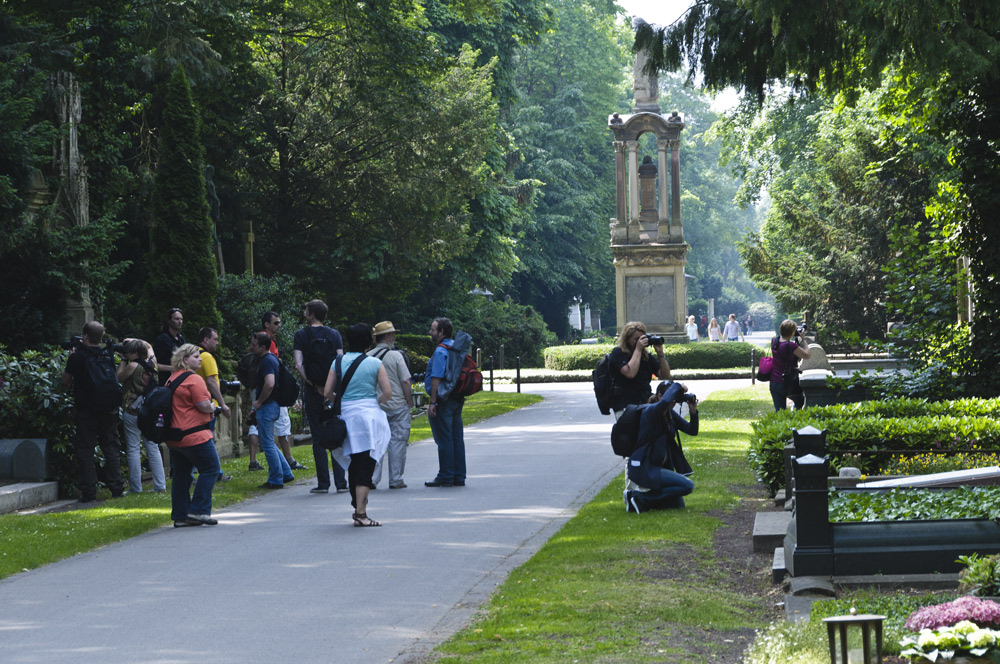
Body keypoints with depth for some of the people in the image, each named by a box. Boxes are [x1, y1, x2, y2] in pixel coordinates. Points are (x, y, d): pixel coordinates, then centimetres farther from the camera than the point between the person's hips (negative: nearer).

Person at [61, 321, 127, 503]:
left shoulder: (78, 357, -9)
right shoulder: (108, 356, 4)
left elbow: (66, 382, 0)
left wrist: (70, 358, 14)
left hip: (87, 411, -4)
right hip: (110, 410, 4)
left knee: (85, 450, 2)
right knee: (111, 448, 13)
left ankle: (89, 491, -2)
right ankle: (117, 488, 12)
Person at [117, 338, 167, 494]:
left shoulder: (133, 366, -17)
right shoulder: (151, 363, 2)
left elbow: (119, 377, -1)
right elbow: (149, 347, 23)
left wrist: (123, 360, 5)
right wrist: (134, 341, 18)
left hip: (132, 411, -6)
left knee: (133, 449, 1)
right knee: (153, 448, 9)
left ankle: (136, 487, 1)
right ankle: (160, 485, 7)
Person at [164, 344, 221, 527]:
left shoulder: (172, 379, 14)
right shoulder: (193, 380, -14)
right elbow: (203, 405, -20)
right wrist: (212, 409, 3)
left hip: (174, 436, 9)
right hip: (194, 436, -9)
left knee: (180, 475, 13)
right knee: (211, 468, 1)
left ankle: (180, 516, 15)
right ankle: (198, 510, -3)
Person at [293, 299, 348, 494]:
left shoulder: (300, 335, -2)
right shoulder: (334, 334, 3)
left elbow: (298, 365, -10)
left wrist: (312, 384, -4)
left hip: (313, 392, -1)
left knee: (318, 438, 4)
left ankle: (323, 483, 2)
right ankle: (341, 483, 1)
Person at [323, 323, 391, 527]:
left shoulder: (339, 362, 4)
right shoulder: (374, 363, -3)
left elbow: (327, 392, 1)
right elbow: (388, 393, -5)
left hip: (346, 416, 4)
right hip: (368, 416, -4)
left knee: (353, 465, 15)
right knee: (366, 466, -5)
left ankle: (357, 506, 22)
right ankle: (360, 513, -13)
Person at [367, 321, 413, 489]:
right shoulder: (395, 356, -10)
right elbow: (405, 382, -10)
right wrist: (410, 402, 1)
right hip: (397, 406, -4)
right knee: (397, 441, 3)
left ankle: (371, 478, 0)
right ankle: (395, 480, 5)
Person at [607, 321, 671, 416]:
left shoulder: (646, 355, 17)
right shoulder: (618, 353, 0)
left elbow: (666, 376, 13)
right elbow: (630, 373, -19)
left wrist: (660, 353, 2)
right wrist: (638, 349, -11)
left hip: (646, 402, 6)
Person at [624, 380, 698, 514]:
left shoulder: (671, 414, 10)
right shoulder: (651, 411, -16)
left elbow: (692, 431, 10)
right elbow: (665, 402, -39)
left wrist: (693, 411, -6)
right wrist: (678, 387, -23)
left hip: (659, 466, 9)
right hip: (643, 468, -9)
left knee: (678, 504, 6)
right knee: (687, 485, -17)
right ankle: (640, 497, -10)